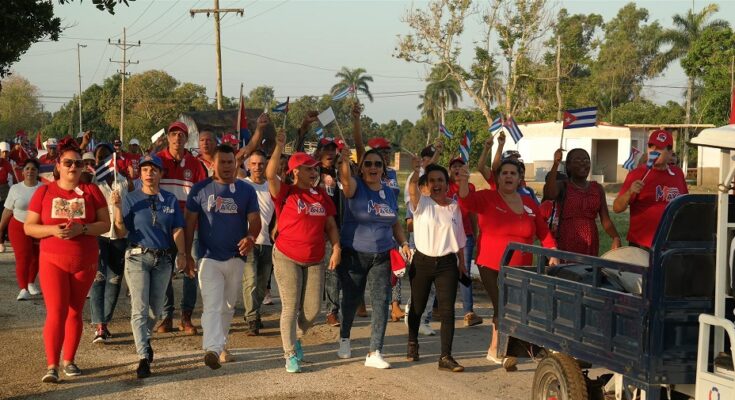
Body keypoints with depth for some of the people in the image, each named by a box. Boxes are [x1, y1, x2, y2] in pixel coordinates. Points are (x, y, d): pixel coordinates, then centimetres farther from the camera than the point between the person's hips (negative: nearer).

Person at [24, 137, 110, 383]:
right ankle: (52, 366, -8)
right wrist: (53, 229, -18)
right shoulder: (44, 192, 1)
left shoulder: (91, 191, 1)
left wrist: (81, 228, -19)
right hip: (52, 261, -1)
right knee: (56, 312, -10)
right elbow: (28, 227, 0)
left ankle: (69, 361, 19)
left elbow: (105, 224, -2)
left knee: (75, 312, 8)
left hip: (85, 262, 1)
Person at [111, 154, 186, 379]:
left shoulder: (170, 200, 7)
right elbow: (121, 233, -3)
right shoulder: (130, 199, -1)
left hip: (163, 259, 3)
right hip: (138, 258, -3)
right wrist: (118, 208, -17)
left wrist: (181, 254, -7)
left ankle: (144, 338, 39)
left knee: (156, 308, 12)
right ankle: (143, 357, -13)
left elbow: (177, 230, 6)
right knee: (140, 308, -10)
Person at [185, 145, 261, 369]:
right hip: (208, 257, -3)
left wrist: (251, 237, -22)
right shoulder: (201, 189, -1)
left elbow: (254, 220, 1)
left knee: (228, 306, 16)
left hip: (236, 257, 3)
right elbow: (190, 223, 1)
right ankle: (212, 349, -27)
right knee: (212, 306, -16)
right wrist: (188, 255, -3)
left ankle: (221, 345, 32)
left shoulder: (246, 191, 5)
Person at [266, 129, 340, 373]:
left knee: (312, 310, 5)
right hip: (287, 258, -5)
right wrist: (279, 146, -27)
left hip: (315, 261, 5)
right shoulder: (285, 193, -6)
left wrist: (336, 248, -1)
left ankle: (294, 339, 33)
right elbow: (270, 175, -24)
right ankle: (290, 355, 9)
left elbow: (330, 224, 11)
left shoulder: (321, 195, 9)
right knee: (290, 307, -2)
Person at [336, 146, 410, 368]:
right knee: (351, 300, 10)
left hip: (382, 256, 3)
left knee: (382, 302, -6)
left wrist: (404, 243, 4)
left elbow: (395, 223, 18)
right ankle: (344, 339, 38)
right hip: (354, 255, -3)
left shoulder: (389, 193, 8)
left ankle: (374, 353, -2)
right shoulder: (356, 187, -7)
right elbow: (345, 179, -31)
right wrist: (344, 161, -51)